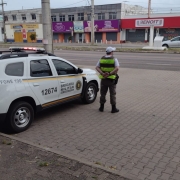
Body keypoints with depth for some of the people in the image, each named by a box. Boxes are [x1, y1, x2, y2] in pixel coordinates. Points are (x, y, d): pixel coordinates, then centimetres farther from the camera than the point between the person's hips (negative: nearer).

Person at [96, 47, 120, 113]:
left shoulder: (102, 59, 3)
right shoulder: (114, 59, -8)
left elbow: (97, 67, -7)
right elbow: (117, 68, -23)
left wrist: (103, 74, -17)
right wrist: (109, 74, -23)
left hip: (103, 79, 3)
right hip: (111, 79, -3)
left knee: (103, 93, 13)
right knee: (112, 94, 6)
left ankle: (102, 107, 20)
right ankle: (113, 108, 11)